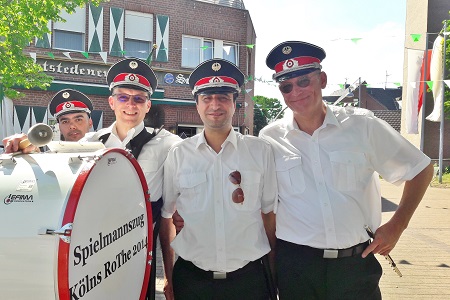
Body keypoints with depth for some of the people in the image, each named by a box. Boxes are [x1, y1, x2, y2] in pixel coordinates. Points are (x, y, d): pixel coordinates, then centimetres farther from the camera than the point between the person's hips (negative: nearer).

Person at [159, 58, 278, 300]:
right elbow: (165, 216, 5)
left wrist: (275, 271, 5)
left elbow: (269, 213, 3)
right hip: (192, 278, 1)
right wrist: (169, 275, 7)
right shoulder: (178, 155, -2)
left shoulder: (260, 151, -3)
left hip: (249, 277, 0)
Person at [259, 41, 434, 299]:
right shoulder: (270, 138, -3)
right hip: (295, 265, 1)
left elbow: (420, 169, 4)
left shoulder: (362, 125, -6)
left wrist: (397, 225, -2)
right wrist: (272, 254, -1)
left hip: (357, 263, 0)